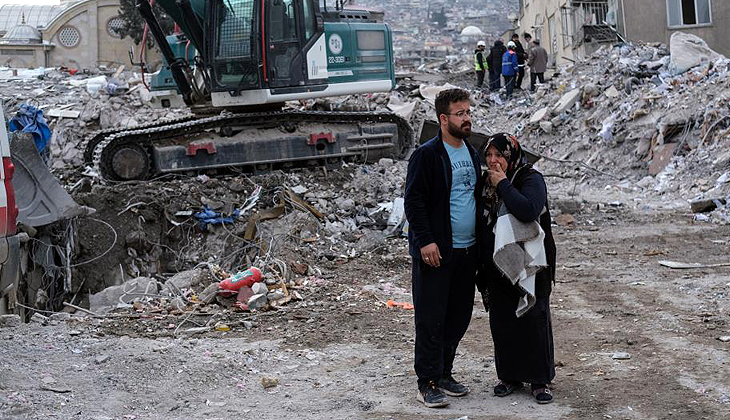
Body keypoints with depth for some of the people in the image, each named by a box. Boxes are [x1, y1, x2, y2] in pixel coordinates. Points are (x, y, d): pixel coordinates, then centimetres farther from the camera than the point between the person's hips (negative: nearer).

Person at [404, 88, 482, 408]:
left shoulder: (472, 153, 13)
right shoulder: (426, 155, -10)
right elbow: (414, 201, -13)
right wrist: (426, 241, -19)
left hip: (467, 250, 7)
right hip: (436, 251, -7)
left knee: (459, 316, 12)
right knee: (431, 318, -2)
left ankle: (444, 373, 25)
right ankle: (427, 383, 5)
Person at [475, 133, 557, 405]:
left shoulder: (531, 179, -10)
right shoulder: (486, 182, 9)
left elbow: (529, 211, -29)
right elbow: (480, 223, 16)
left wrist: (503, 185, -20)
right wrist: (480, 265, 12)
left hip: (528, 263, -5)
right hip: (497, 265, 6)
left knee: (533, 319, -1)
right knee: (501, 321, 8)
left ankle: (540, 380, 9)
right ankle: (509, 376, 21)